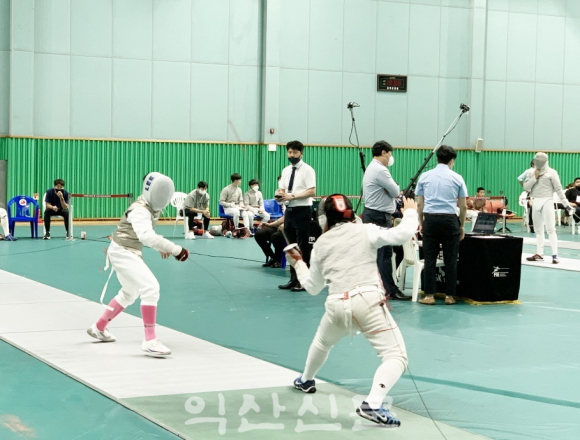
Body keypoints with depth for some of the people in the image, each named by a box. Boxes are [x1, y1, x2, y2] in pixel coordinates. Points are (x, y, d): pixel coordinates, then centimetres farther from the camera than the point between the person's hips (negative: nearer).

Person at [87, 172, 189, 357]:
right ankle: (150, 341, -24)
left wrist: (161, 247, 8)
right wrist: (175, 250, -46)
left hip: (128, 252, 10)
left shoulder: (151, 207, 2)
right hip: (123, 252, -10)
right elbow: (146, 236, -45)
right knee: (150, 288, -23)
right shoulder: (140, 210, -27)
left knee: (130, 293, 26)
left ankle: (99, 327, 42)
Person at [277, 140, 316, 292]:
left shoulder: (307, 170, -8)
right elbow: (281, 189, 17)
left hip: (302, 210, -7)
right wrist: (280, 195, -6)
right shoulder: (286, 170, 12)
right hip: (289, 210, 7)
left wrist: (292, 196, -21)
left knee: (303, 247, -3)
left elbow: (312, 191, -15)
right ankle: (293, 278, 22)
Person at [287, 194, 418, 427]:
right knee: (397, 357, -4)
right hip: (367, 302, -4)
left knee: (323, 342, 37)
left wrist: (298, 264, 43)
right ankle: (372, 405, -25)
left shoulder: (321, 243, 17)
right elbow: (403, 234, -6)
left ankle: (306, 380, 59)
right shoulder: (365, 230, 6)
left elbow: (312, 287, 25)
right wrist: (410, 212, 14)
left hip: (337, 305, 4)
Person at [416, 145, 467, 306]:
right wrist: (462, 226, 15)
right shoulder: (457, 178, 2)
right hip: (450, 220, -1)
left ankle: (429, 295, 3)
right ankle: (449, 296, 8)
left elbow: (419, 204, 7)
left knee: (430, 259, 4)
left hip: (430, 219, 1)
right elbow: (463, 206, 4)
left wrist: (421, 222, 17)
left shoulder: (425, 176, 5)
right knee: (450, 260, 6)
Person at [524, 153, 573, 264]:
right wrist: (534, 177, -10)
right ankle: (539, 254, 19)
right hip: (536, 202, 5)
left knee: (551, 229, -11)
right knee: (538, 229, 12)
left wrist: (565, 203, -12)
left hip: (547, 201, -5)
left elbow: (558, 188, -7)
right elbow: (526, 187, 2)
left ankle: (555, 255, -12)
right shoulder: (531, 173, 8)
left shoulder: (551, 172, -5)